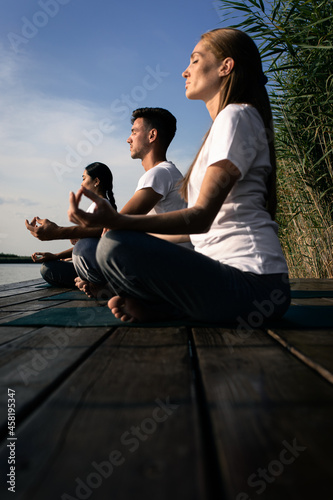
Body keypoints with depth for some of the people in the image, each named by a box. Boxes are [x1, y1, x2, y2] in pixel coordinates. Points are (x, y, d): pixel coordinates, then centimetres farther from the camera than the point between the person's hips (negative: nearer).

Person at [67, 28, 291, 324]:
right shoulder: (226, 123, 23)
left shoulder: (236, 115, -7)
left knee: (116, 247, -27)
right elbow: (205, 223, 19)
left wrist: (118, 221, -30)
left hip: (252, 283, -10)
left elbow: (201, 216, -19)